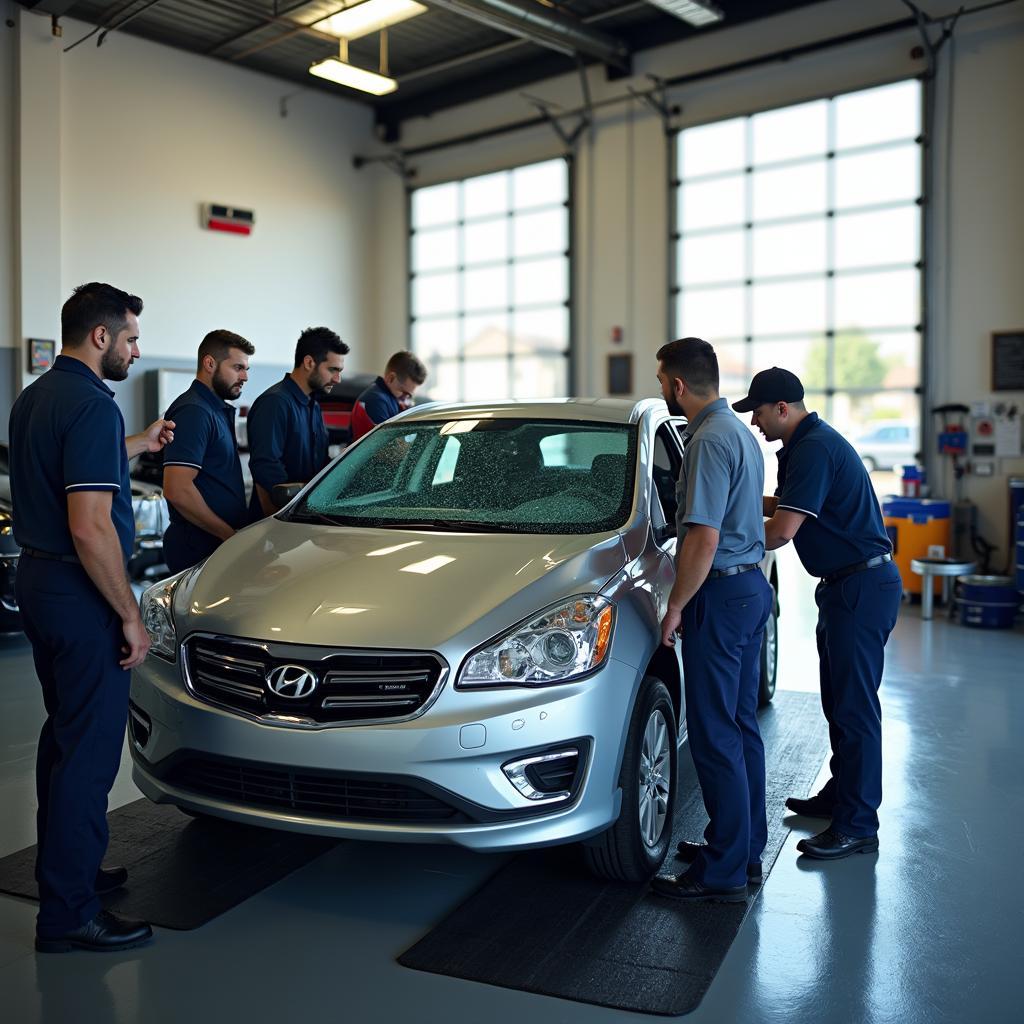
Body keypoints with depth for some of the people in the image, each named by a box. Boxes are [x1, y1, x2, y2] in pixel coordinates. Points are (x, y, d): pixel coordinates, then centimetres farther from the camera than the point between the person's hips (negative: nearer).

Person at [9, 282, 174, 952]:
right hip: (81, 595, -10)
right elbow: (90, 528, -25)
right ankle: (68, 915, 5)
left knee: (64, 734, 20)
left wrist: (137, 445, 30)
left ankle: (63, 867, 35)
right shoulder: (92, 406, -19)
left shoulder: (34, 398, 12)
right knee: (90, 747, -3)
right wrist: (130, 616, -18)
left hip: (38, 580, 10)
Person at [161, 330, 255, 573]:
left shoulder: (218, 409, 16)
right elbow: (177, 491, -24)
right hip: (199, 550, -9)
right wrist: (230, 534, -16)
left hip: (220, 544, 9)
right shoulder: (193, 411, -15)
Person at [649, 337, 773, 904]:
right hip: (751, 585, 11)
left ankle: (723, 872, 5)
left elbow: (704, 539, -24)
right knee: (740, 726, 17)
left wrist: (676, 606, -14)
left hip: (722, 595, -11)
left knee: (714, 735, -4)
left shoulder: (709, 441, -18)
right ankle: (746, 847, 28)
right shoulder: (739, 431, 14)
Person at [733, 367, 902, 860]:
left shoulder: (814, 449, -19)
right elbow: (789, 506, 26)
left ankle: (856, 827, 0)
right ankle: (838, 795, 32)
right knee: (839, 702, 18)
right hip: (847, 585, 11)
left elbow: (782, 530, -26)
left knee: (854, 706, -6)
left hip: (862, 587, -11)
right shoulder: (809, 442, 14)